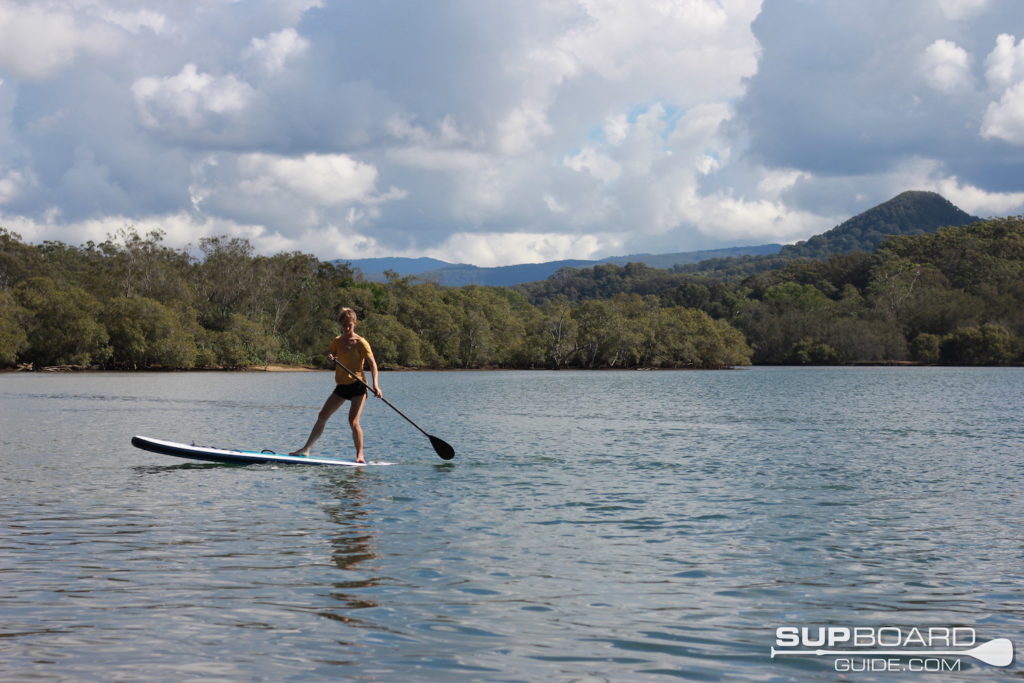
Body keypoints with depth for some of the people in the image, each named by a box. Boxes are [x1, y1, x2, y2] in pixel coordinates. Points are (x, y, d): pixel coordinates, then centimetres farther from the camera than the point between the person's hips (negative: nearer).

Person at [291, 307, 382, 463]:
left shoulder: (360, 343, -9)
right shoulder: (338, 341, 9)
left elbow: (373, 364, -14)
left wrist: (375, 385, -27)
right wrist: (330, 356, -23)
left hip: (357, 386, -6)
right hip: (341, 386, 6)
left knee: (353, 421, -16)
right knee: (322, 416, 8)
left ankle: (360, 455, -6)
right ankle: (306, 449, 18)